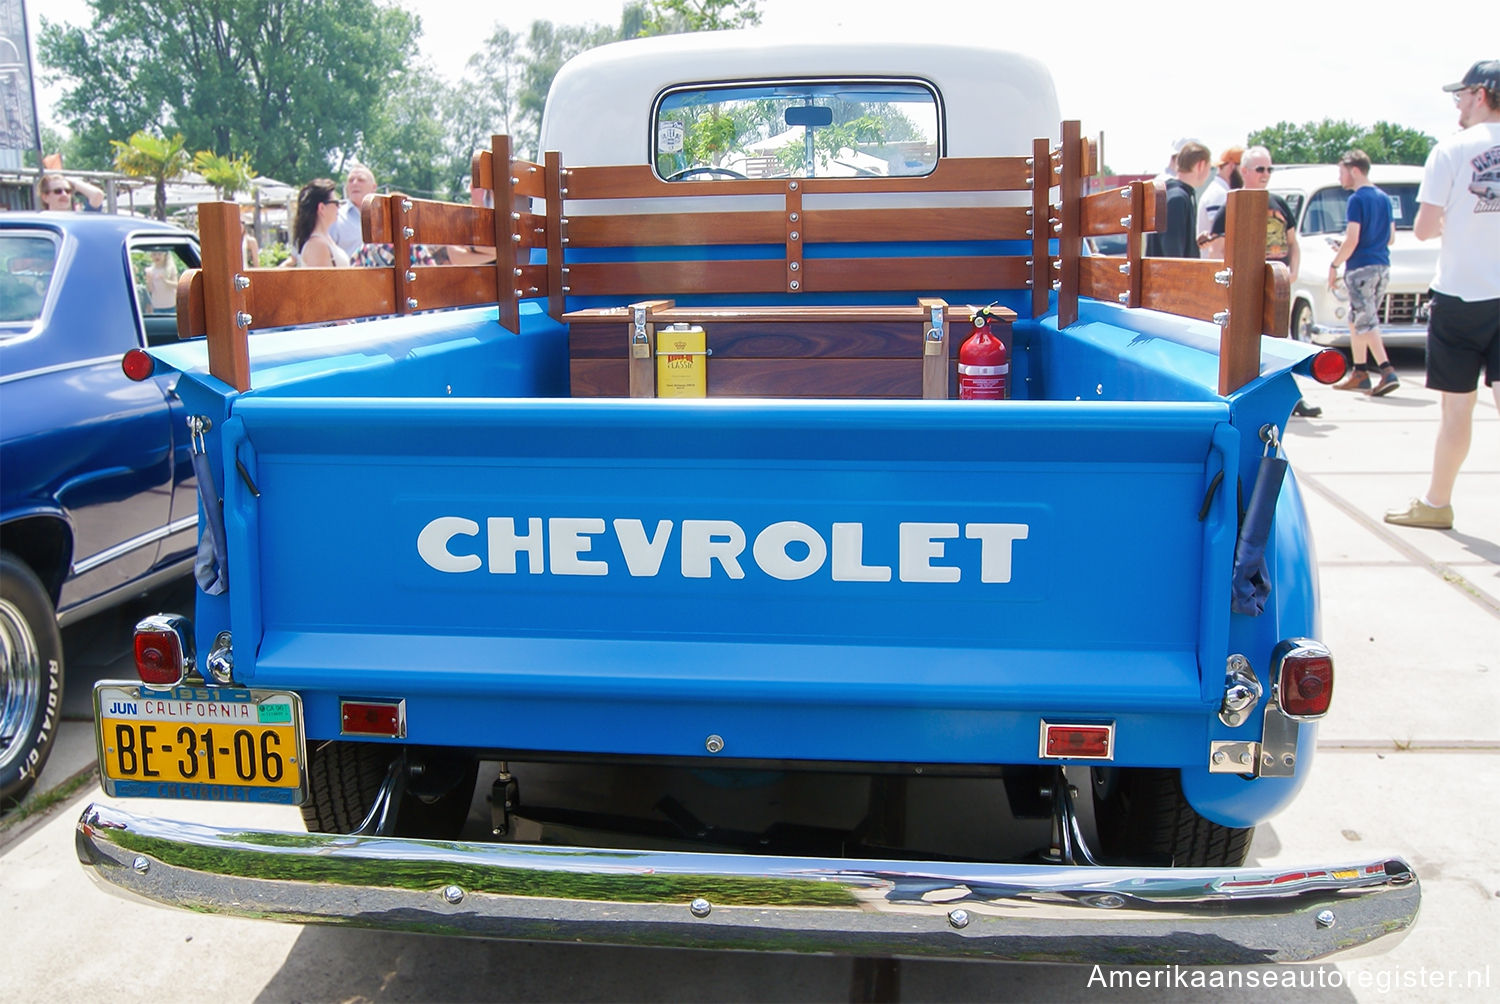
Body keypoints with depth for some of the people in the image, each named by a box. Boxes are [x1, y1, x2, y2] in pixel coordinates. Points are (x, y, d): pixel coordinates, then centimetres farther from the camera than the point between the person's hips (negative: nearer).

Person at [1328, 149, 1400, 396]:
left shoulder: (1357, 199, -11)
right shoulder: (1384, 198, 13)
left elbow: (1352, 239, -17)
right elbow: (1391, 238, 17)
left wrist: (1334, 265, -8)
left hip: (1361, 267, -8)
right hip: (1382, 266, 8)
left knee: (1366, 323, -8)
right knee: (1356, 320, 17)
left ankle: (1388, 372, -18)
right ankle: (1359, 372, 20)